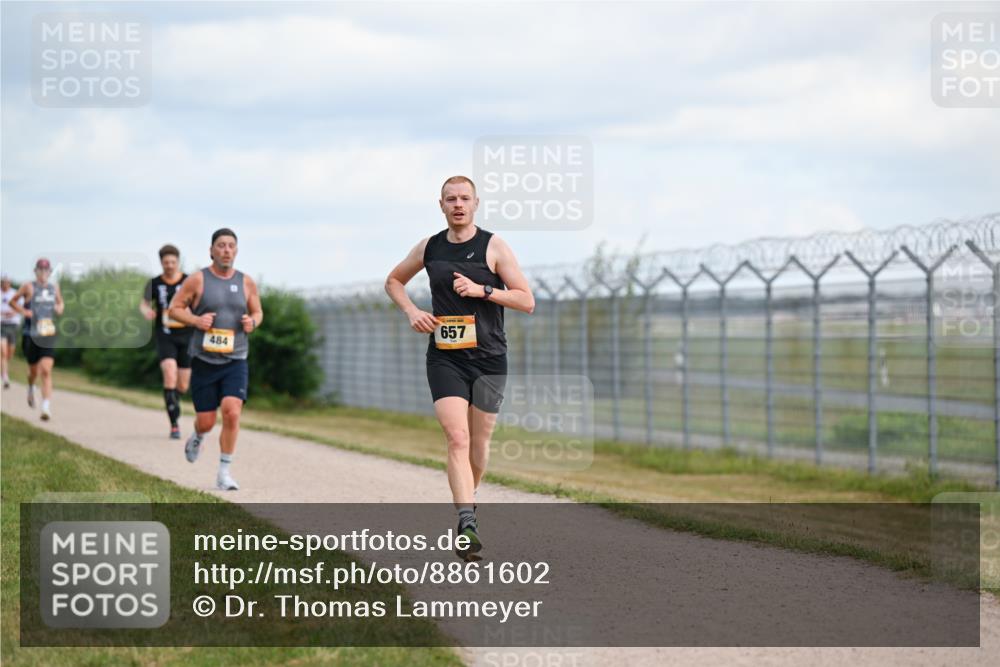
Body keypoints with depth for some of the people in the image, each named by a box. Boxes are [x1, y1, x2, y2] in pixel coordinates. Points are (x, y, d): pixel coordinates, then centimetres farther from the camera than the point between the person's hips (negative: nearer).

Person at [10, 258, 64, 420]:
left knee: (46, 371, -12)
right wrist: (24, 312, -10)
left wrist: (60, 308, 4)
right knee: (34, 370, 11)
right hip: (31, 334, -2)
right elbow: (13, 301, 5)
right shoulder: (29, 287, -3)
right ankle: (31, 387, 48)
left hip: (49, 334, 2)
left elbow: (60, 302, 26)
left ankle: (46, 407, -17)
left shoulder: (54, 287, 9)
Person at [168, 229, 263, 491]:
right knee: (206, 421, 3)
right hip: (204, 360, -1)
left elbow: (258, 312, 18)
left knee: (232, 412, -18)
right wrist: (195, 320, -15)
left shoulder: (246, 282, 6)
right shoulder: (197, 280, -2)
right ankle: (198, 438, 42)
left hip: (236, 361, 1)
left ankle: (224, 472, -8)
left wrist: (253, 322, -5)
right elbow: (174, 308, 2)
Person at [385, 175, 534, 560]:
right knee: (457, 438, -16)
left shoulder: (493, 247, -1)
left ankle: (467, 498, 35)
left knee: (478, 442, 8)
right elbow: (393, 281, 24)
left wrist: (481, 290, -16)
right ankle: (468, 524, -26)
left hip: (488, 359, 0)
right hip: (445, 359, 0)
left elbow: (526, 301, -4)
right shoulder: (429, 248, 7)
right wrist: (411, 311, 5)